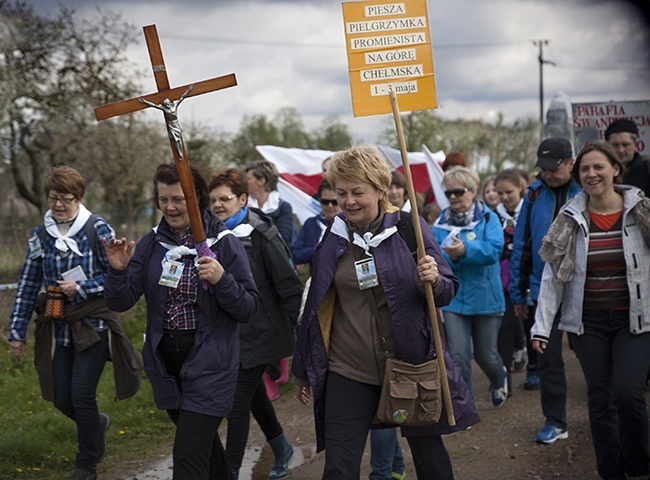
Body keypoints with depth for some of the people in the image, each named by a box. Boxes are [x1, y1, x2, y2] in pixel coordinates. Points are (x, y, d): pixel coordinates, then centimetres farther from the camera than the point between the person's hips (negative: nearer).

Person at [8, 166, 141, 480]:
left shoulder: (98, 230, -7)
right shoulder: (41, 235, 6)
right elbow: (27, 286, 9)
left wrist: (81, 288, -15)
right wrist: (17, 331, 7)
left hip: (93, 326, -4)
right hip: (58, 329, 5)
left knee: (82, 394, -9)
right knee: (61, 399, 6)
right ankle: (97, 424, 40)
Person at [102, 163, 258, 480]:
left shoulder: (224, 243, -9)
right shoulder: (151, 244, 3)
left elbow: (248, 309, -9)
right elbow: (119, 303, -2)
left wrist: (222, 279, -26)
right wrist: (118, 270, -20)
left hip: (208, 364, -5)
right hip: (165, 364, 5)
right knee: (202, 441, 22)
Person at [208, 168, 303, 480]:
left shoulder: (260, 234, -15)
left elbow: (290, 286, -14)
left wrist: (295, 326, -13)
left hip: (258, 334, -7)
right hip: (231, 334, 8)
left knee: (238, 404, -7)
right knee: (253, 394, 22)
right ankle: (281, 449, 43)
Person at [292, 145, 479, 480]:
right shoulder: (332, 237, 1)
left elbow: (448, 291, -1)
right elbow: (315, 307, 11)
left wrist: (433, 281, -25)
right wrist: (302, 370, 16)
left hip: (410, 363, -1)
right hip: (348, 372, 1)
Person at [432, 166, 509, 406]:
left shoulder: (488, 218, -4)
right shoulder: (441, 223, 3)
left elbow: (494, 249, -20)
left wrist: (466, 250, -35)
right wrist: (450, 256, -26)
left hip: (485, 298, -1)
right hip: (453, 299, 1)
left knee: (486, 355, 11)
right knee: (458, 355, -7)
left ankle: (499, 380, 47)